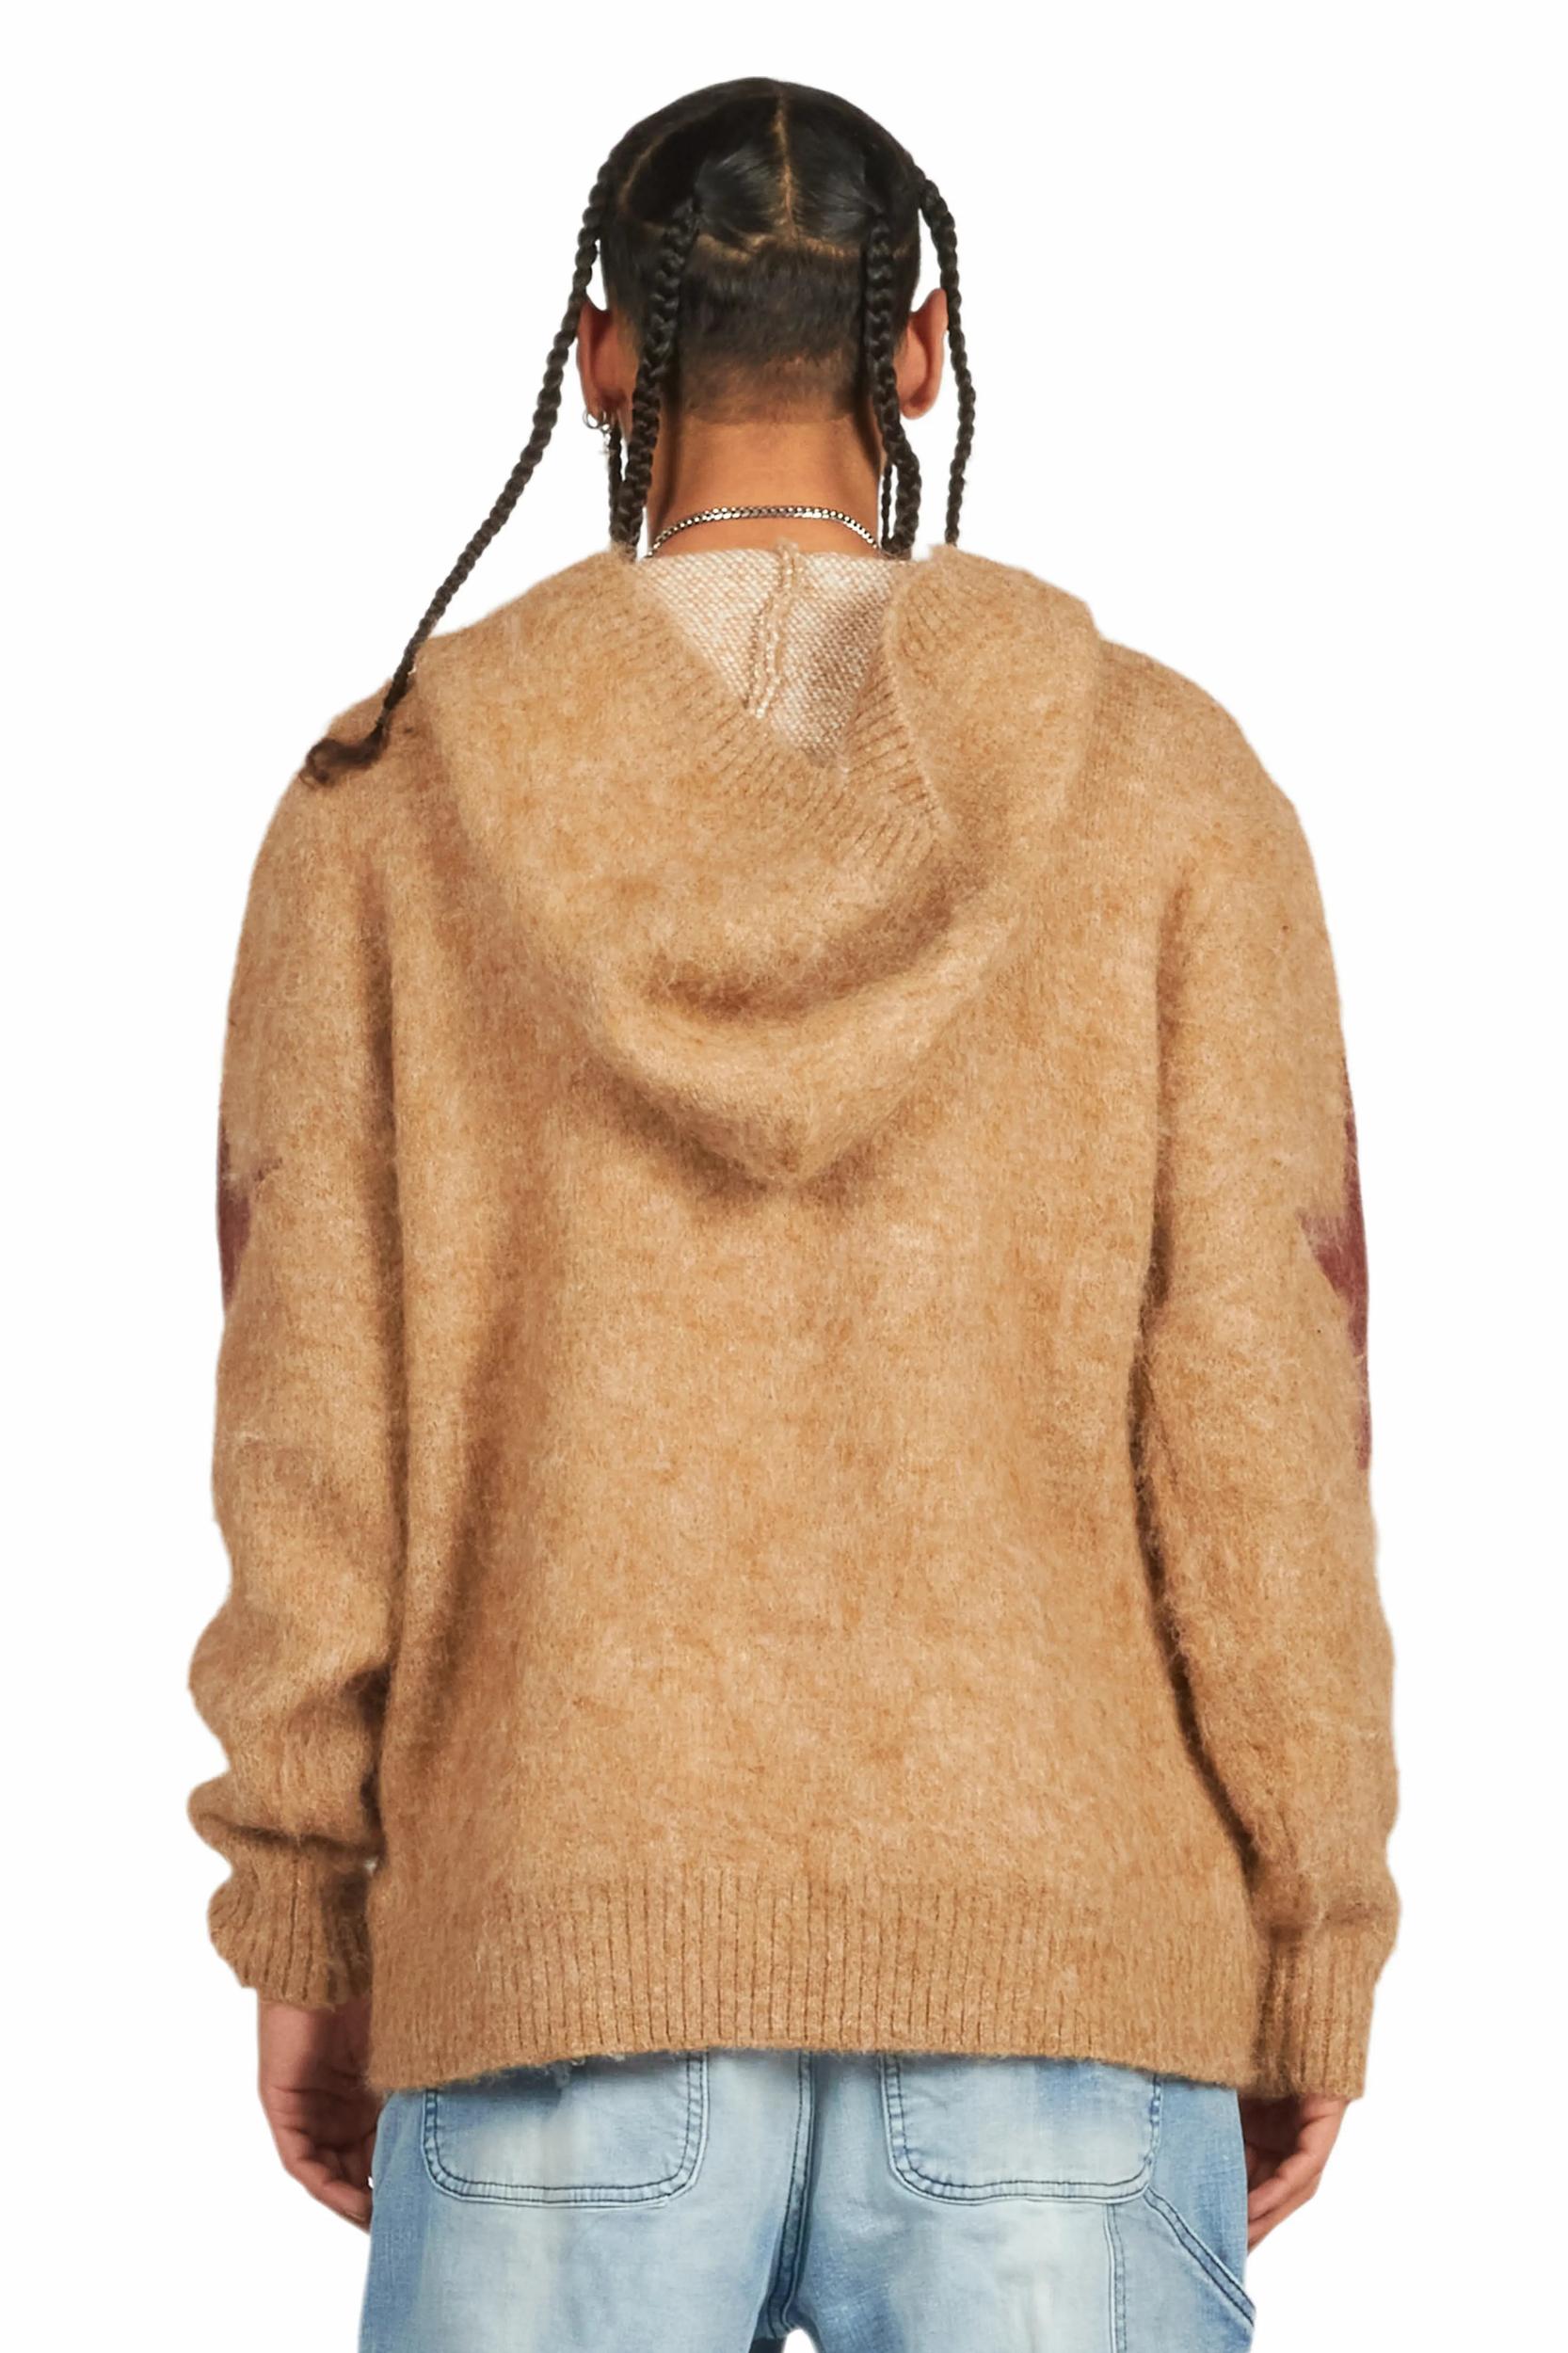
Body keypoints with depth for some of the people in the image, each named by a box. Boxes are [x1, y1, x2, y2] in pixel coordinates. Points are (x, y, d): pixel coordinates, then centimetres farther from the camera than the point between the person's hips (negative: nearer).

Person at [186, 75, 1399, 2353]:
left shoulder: (394, 795, 2)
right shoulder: (1161, 777, 1)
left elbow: (315, 1410, -1)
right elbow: (1261, 1403, -3)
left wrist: (305, 1937, 7)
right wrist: (1313, 1959, 4)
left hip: (561, 1943, 1)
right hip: (1054, 1956, 0)